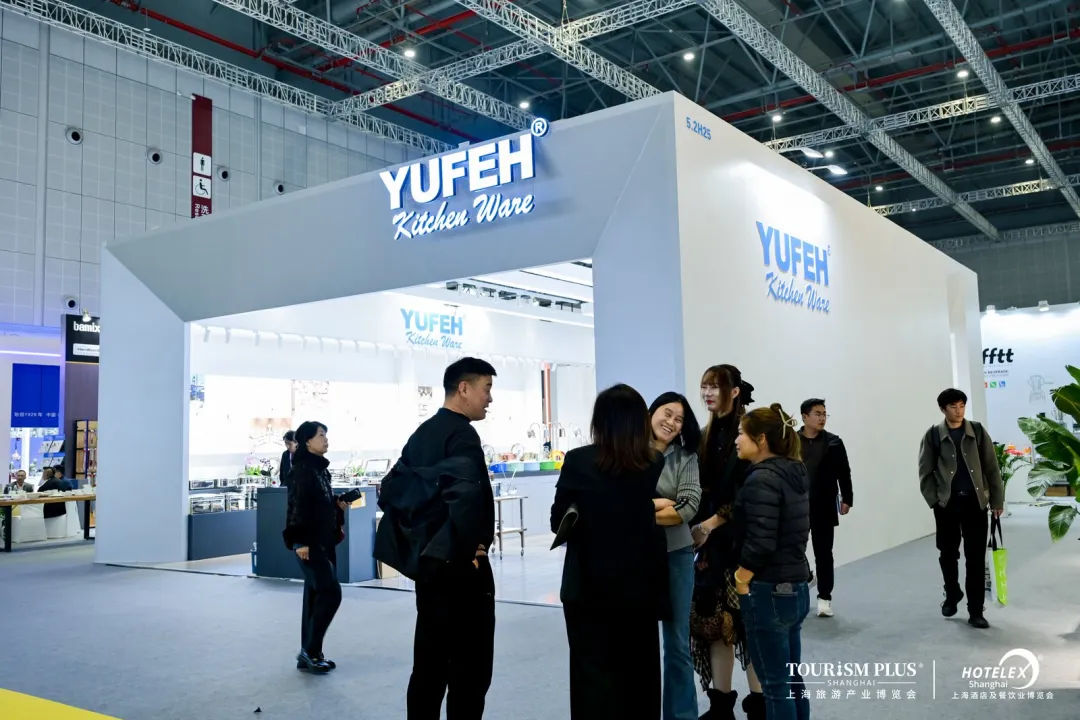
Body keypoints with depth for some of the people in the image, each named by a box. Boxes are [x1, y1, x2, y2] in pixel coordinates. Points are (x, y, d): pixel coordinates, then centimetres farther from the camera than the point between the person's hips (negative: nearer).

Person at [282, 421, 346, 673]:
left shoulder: (321, 468, 14)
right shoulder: (302, 469, -13)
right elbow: (298, 506, -19)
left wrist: (339, 504, 5)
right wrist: (300, 541, -23)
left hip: (325, 541, 9)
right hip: (310, 543, -9)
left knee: (317, 596, 10)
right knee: (330, 592, -11)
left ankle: (310, 653, 17)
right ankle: (309, 651, 0)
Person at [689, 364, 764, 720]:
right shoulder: (708, 434, 12)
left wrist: (712, 522, -18)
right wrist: (699, 526, 2)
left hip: (741, 538, -7)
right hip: (712, 540, 7)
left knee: (746, 619, -2)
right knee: (713, 617, 8)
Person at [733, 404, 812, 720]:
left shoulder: (763, 479, -17)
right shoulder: (794, 473, 10)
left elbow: (760, 543, -23)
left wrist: (740, 584, -10)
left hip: (768, 592, -9)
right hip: (796, 588, 9)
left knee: (775, 686, 2)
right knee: (792, 680, 16)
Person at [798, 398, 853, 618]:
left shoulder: (834, 442, 2)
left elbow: (844, 473, 3)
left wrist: (846, 499, -2)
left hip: (824, 507, 0)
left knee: (823, 553, 5)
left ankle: (824, 597, 12)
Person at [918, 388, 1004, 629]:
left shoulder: (977, 431, 2)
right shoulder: (933, 435, -1)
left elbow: (992, 468, 5)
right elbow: (925, 472, 0)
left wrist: (997, 500, 2)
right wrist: (934, 500, -8)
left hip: (975, 502, 0)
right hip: (947, 504, 0)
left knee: (976, 558, 0)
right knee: (948, 553, 11)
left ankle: (975, 611, 7)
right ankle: (952, 594, 35)